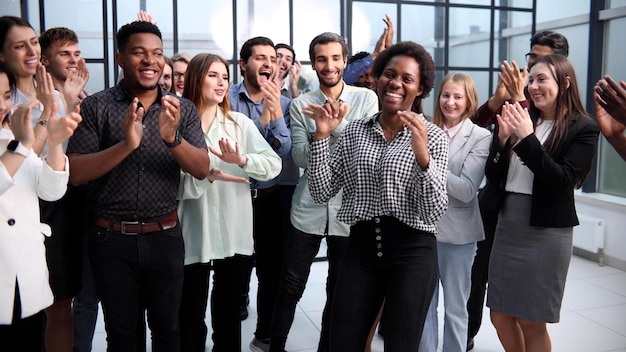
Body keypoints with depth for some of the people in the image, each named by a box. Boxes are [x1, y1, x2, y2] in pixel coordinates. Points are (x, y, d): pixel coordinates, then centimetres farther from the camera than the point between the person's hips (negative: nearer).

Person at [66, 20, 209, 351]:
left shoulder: (183, 109, 1)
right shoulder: (95, 107, -4)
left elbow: (202, 169, -7)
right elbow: (75, 173, -12)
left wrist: (172, 138, -27)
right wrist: (126, 145, -27)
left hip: (165, 236, 1)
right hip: (111, 238, -1)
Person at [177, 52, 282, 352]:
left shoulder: (240, 123, 3)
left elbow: (274, 164, -7)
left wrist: (242, 160, -24)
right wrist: (206, 176, -23)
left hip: (235, 232, 3)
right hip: (195, 234, -2)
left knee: (229, 307, 17)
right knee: (191, 310, 10)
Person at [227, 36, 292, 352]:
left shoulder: (283, 103, 1)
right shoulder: (226, 97, -7)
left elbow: (284, 153, -9)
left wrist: (276, 111, -21)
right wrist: (262, 118, -23)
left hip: (268, 199, 3)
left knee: (272, 272, 12)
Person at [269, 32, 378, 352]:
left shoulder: (366, 99, 0)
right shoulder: (300, 104, 2)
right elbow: (302, 159, -7)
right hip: (308, 209, 0)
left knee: (339, 291, 14)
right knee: (290, 289, 6)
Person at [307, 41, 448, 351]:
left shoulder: (433, 137, -3)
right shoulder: (354, 130, 5)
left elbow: (434, 212, -12)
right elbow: (321, 192, 0)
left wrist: (422, 156, -26)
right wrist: (321, 136, -9)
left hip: (412, 251, -2)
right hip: (360, 248, 2)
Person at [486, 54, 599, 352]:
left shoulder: (582, 128, -6)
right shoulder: (522, 119, 7)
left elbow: (562, 182, -18)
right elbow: (493, 177, 5)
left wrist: (528, 138, -22)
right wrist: (503, 138, -10)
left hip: (546, 231, -5)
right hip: (507, 225, 5)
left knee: (531, 323, 8)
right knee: (500, 317, 14)